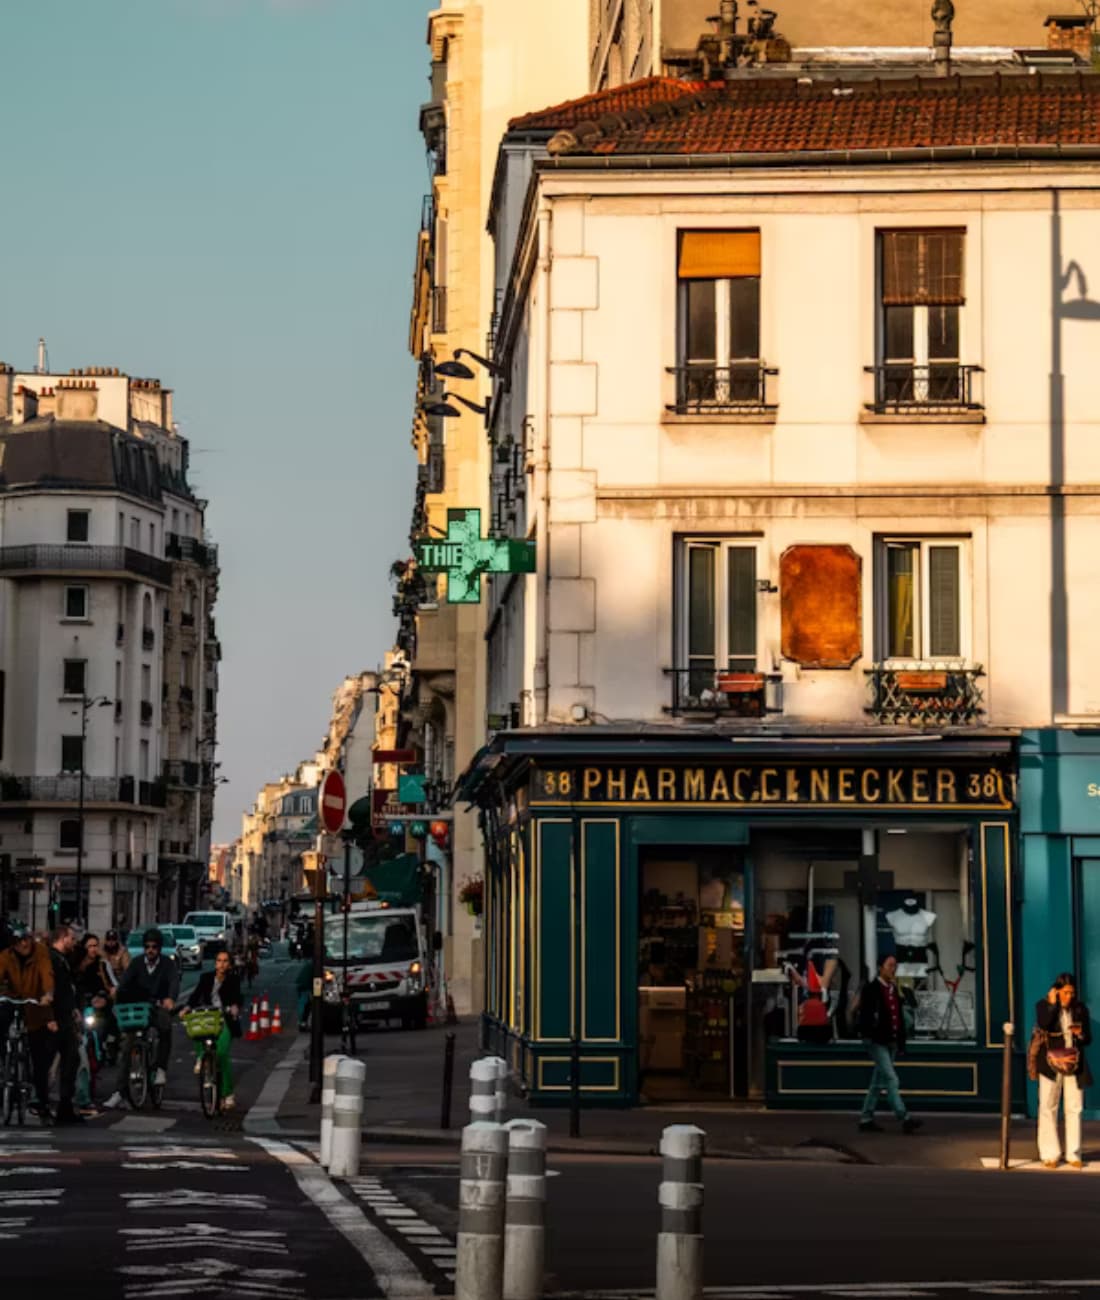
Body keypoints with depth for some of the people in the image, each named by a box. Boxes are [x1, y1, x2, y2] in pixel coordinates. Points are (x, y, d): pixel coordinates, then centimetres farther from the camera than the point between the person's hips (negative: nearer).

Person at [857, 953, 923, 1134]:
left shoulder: (894, 990, 13)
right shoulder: (871, 989, -9)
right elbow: (865, 1016, -15)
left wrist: (901, 1040, 13)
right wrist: (871, 1037, -21)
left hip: (891, 1042, 8)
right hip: (876, 1042, -8)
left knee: (878, 1083, 11)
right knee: (891, 1080, -13)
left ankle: (866, 1119, 18)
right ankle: (905, 1119, -18)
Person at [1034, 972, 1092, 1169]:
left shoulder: (1080, 1009, 6)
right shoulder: (1043, 1006, 0)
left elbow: (1088, 1038, 11)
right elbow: (1043, 1025, -20)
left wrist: (1081, 1035, -11)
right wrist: (1052, 1004, -17)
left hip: (1075, 1063, 2)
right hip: (1051, 1062, -2)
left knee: (1074, 1108, 0)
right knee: (1048, 1108, -2)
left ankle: (1073, 1154, 6)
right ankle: (1050, 1154, 4)